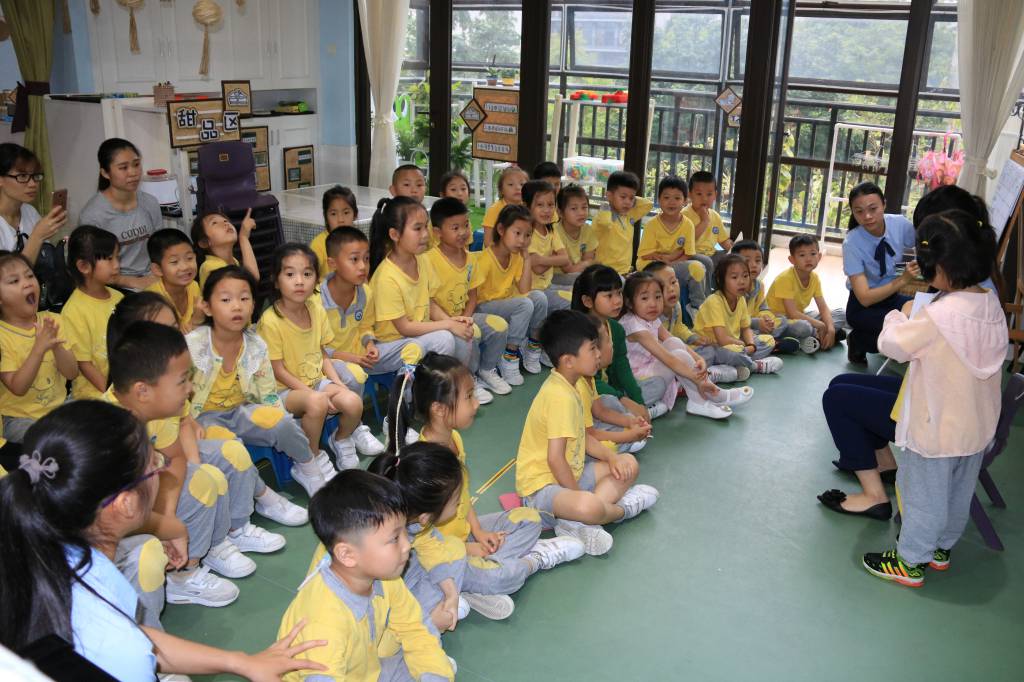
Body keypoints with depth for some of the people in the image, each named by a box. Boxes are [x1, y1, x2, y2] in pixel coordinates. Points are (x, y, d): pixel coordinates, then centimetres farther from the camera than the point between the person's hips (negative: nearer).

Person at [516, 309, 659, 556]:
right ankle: (623, 508, -2)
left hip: (568, 473, 11)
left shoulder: (567, 387, 9)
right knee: (588, 506, -40)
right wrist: (578, 495, -17)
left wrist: (611, 457, 2)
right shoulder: (560, 396, -24)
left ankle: (577, 522, -9)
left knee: (628, 464, 14)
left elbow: (583, 437, 17)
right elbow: (555, 458, -27)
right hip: (541, 484, -11)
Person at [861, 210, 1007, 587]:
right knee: (959, 493, 22)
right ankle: (941, 548, 41)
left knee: (924, 496, 8)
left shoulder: (938, 316, -30)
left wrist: (900, 316, -2)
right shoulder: (992, 306, -4)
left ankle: (910, 561, 22)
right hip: (978, 427, 8)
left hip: (937, 428, -8)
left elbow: (892, 344, -20)